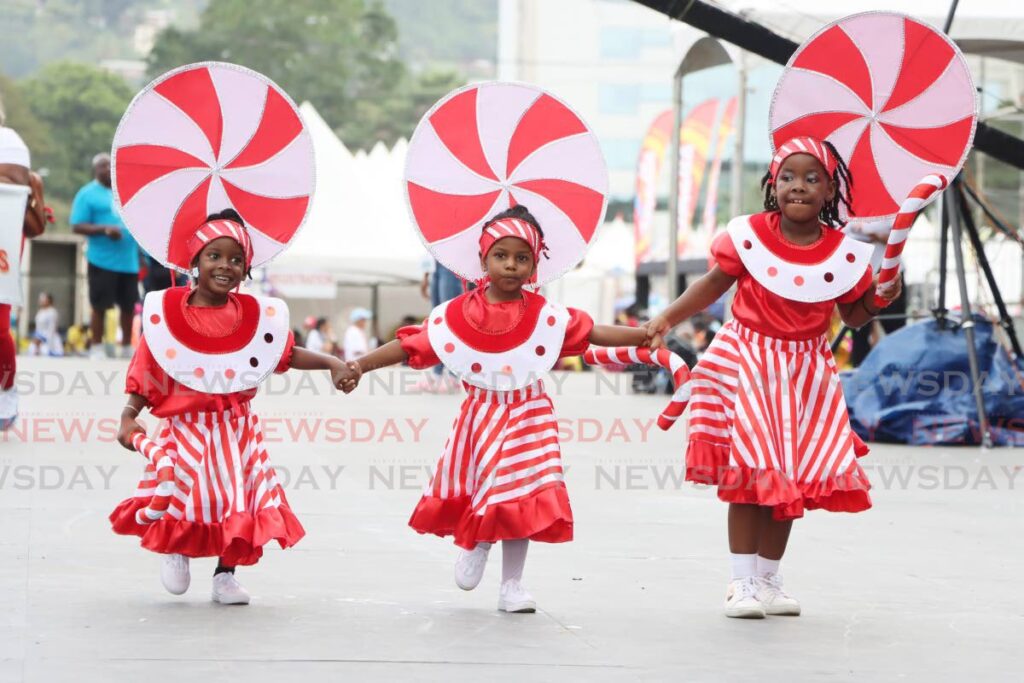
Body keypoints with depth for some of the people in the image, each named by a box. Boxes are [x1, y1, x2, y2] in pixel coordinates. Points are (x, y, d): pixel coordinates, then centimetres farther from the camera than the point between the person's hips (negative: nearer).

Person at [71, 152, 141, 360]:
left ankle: (127, 348, 21)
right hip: (103, 261, -6)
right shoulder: (87, 194, -2)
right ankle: (96, 349, 6)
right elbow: (77, 226, -9)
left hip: (129, 261, 6)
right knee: (100, 306, -3)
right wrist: (104, 229, -22)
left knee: (129, 306, 9)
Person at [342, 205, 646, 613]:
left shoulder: (547, 317, -4)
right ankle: (475, 544, 35)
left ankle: (511, 587, 11)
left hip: (526, 419, 0)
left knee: (518, 497, 1)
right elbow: (410, 345, -5)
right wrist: (361, 364, -12)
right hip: (479, 417, 0)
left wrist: (645, 335, -17)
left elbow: (593, 333, -7)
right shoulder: (456, 315, -5)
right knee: (475, 489, 2)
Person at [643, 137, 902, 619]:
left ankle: (768, 581, 21)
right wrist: (668, 318, -8)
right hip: (747, 362, -2)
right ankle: (742, 583, 3)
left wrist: (878, 300, -13)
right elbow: (714, 284, 1)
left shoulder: (845, 254, -4)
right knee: (747, 475, -5)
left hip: (806, 375, 3)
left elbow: (852, 315, 6)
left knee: (791, 482, 7)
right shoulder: (748, 236, -9)